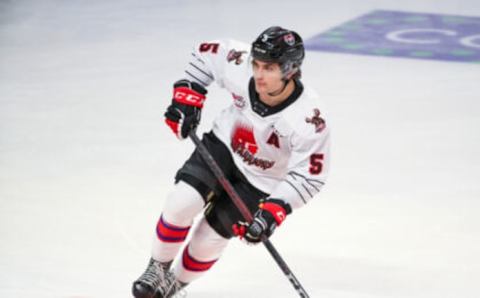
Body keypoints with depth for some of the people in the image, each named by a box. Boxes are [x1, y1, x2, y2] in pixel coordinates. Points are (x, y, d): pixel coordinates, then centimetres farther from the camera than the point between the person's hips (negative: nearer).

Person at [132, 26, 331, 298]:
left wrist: (275, 210, -34)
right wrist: (188, 95, -8)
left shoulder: (309, 119, -34)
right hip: (223, 146, 3)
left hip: (260, 182, -3)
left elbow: (309, 176, -24)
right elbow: (207, 53, -2)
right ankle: (157, 270, 8)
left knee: (207, 240, -3)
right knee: (180, 205, -17)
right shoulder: (240, 64, -24)